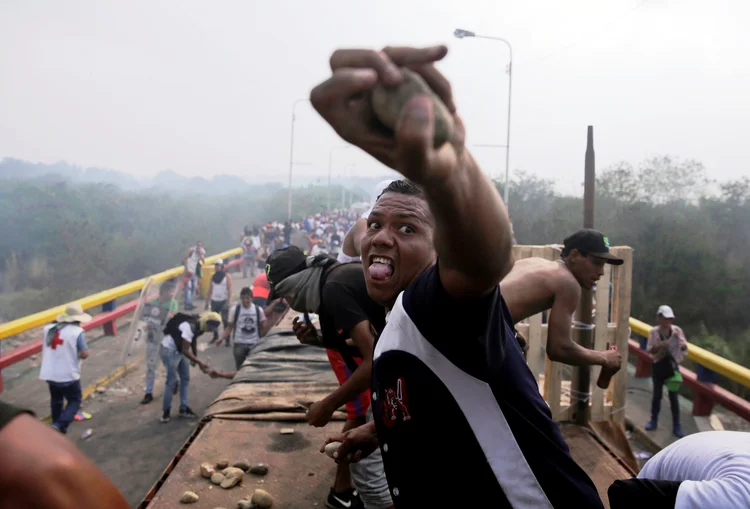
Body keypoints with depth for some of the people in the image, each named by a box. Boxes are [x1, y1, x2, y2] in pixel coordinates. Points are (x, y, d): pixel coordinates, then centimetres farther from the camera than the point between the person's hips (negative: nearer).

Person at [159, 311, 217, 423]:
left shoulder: (198, 326, -4)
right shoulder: (190, 327, -31)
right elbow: (185, 350, -29)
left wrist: (195, 357, 14)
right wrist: (200, 362, -28)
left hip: (179, 350, 9)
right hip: (169, 350, -9)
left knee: (185, 378, 9)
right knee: (171, 381, -8)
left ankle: (183, 409, 17)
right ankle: (166, 411, 5)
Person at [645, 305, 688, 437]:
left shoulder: (677, 330, -6)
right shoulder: (654, 332, -7)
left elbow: (685, 348, -7)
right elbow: (649, 350, -6)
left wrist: (679, 339, -28)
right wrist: (659, 346, -26)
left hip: (672, 365, 0)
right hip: (658, 365, 0)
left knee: (674, 396, 3)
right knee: (657, 394, 11)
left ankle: (676, 425, 12)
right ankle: (654, 420, 25)